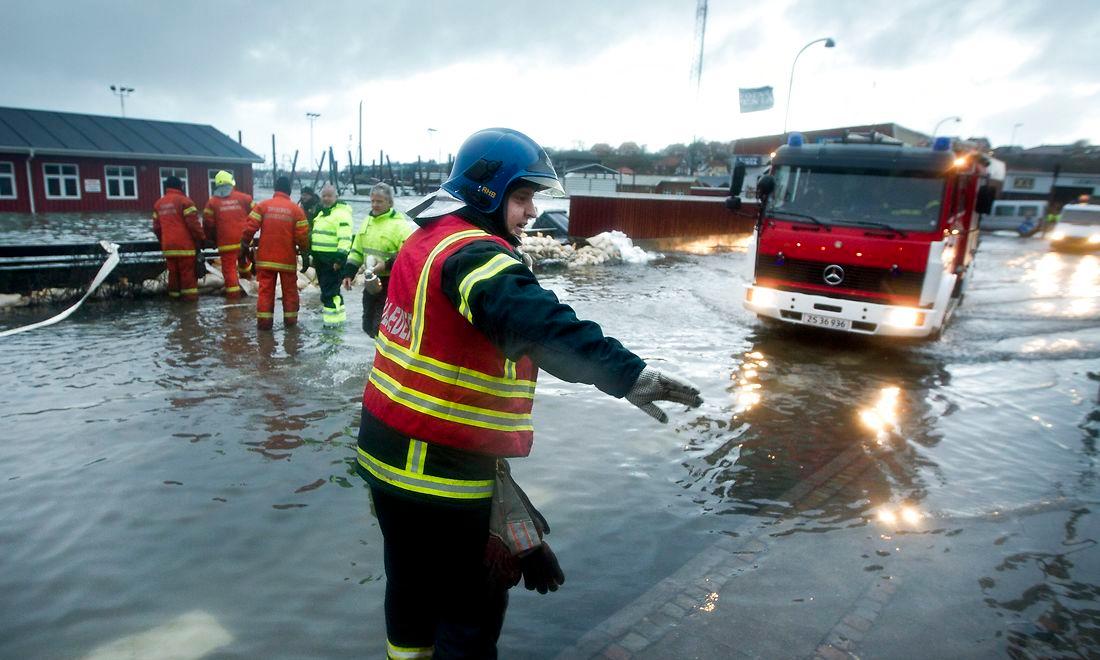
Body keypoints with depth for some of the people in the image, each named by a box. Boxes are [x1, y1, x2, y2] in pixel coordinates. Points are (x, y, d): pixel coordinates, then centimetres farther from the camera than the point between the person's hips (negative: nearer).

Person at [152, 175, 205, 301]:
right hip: (185, 245, -6)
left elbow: (156, 227, 18)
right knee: (188, 273, -4)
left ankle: (174, 297, 14)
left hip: (168, 246, 6)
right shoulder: (184, 200, -7)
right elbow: (193, 223, -13)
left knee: (173, 273, 11)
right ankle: (190, 297, -5)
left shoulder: (158, 204, 15)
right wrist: (202, 238, -3)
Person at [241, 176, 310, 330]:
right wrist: (304, 249, 12)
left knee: (265, 289, 6)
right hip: (287, 258, -1)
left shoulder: (262, 205, -2)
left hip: (266, 258, 1)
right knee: (290, 290, 12)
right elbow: (302, 235, -6)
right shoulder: (296, 209, -4)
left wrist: (244, 244, 9)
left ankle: (264, 321, 6)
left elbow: (250, 227, -6)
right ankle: (290, 319, 16)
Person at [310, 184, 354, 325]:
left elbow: (345, 238, -21)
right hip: (320, 258, 10)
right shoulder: (321, 213, 19)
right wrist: (313, 255, 26)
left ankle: (333, 317, -3)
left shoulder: (341, 214, -12)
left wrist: (340, 257, -27)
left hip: (332, 258, -10)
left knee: (330, 289, -9)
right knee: (325, 286, 16)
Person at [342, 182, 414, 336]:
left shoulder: (400, 224, -15)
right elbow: (357, 250, 19)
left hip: (391, 283, -8)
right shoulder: (367, 220, 11)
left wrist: (387, 265, -31)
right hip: (371, 281, 8)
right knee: (369, 325, 17)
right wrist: (349, 273, 12)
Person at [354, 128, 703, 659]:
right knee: (472, 607, 8)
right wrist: (627, 374, -49)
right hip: (442, 473, -10)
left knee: (413, 584, 27)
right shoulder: (473, 255, -22)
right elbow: (540, 325, -40)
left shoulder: (424, 241, 10)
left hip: (387, 451, 10)